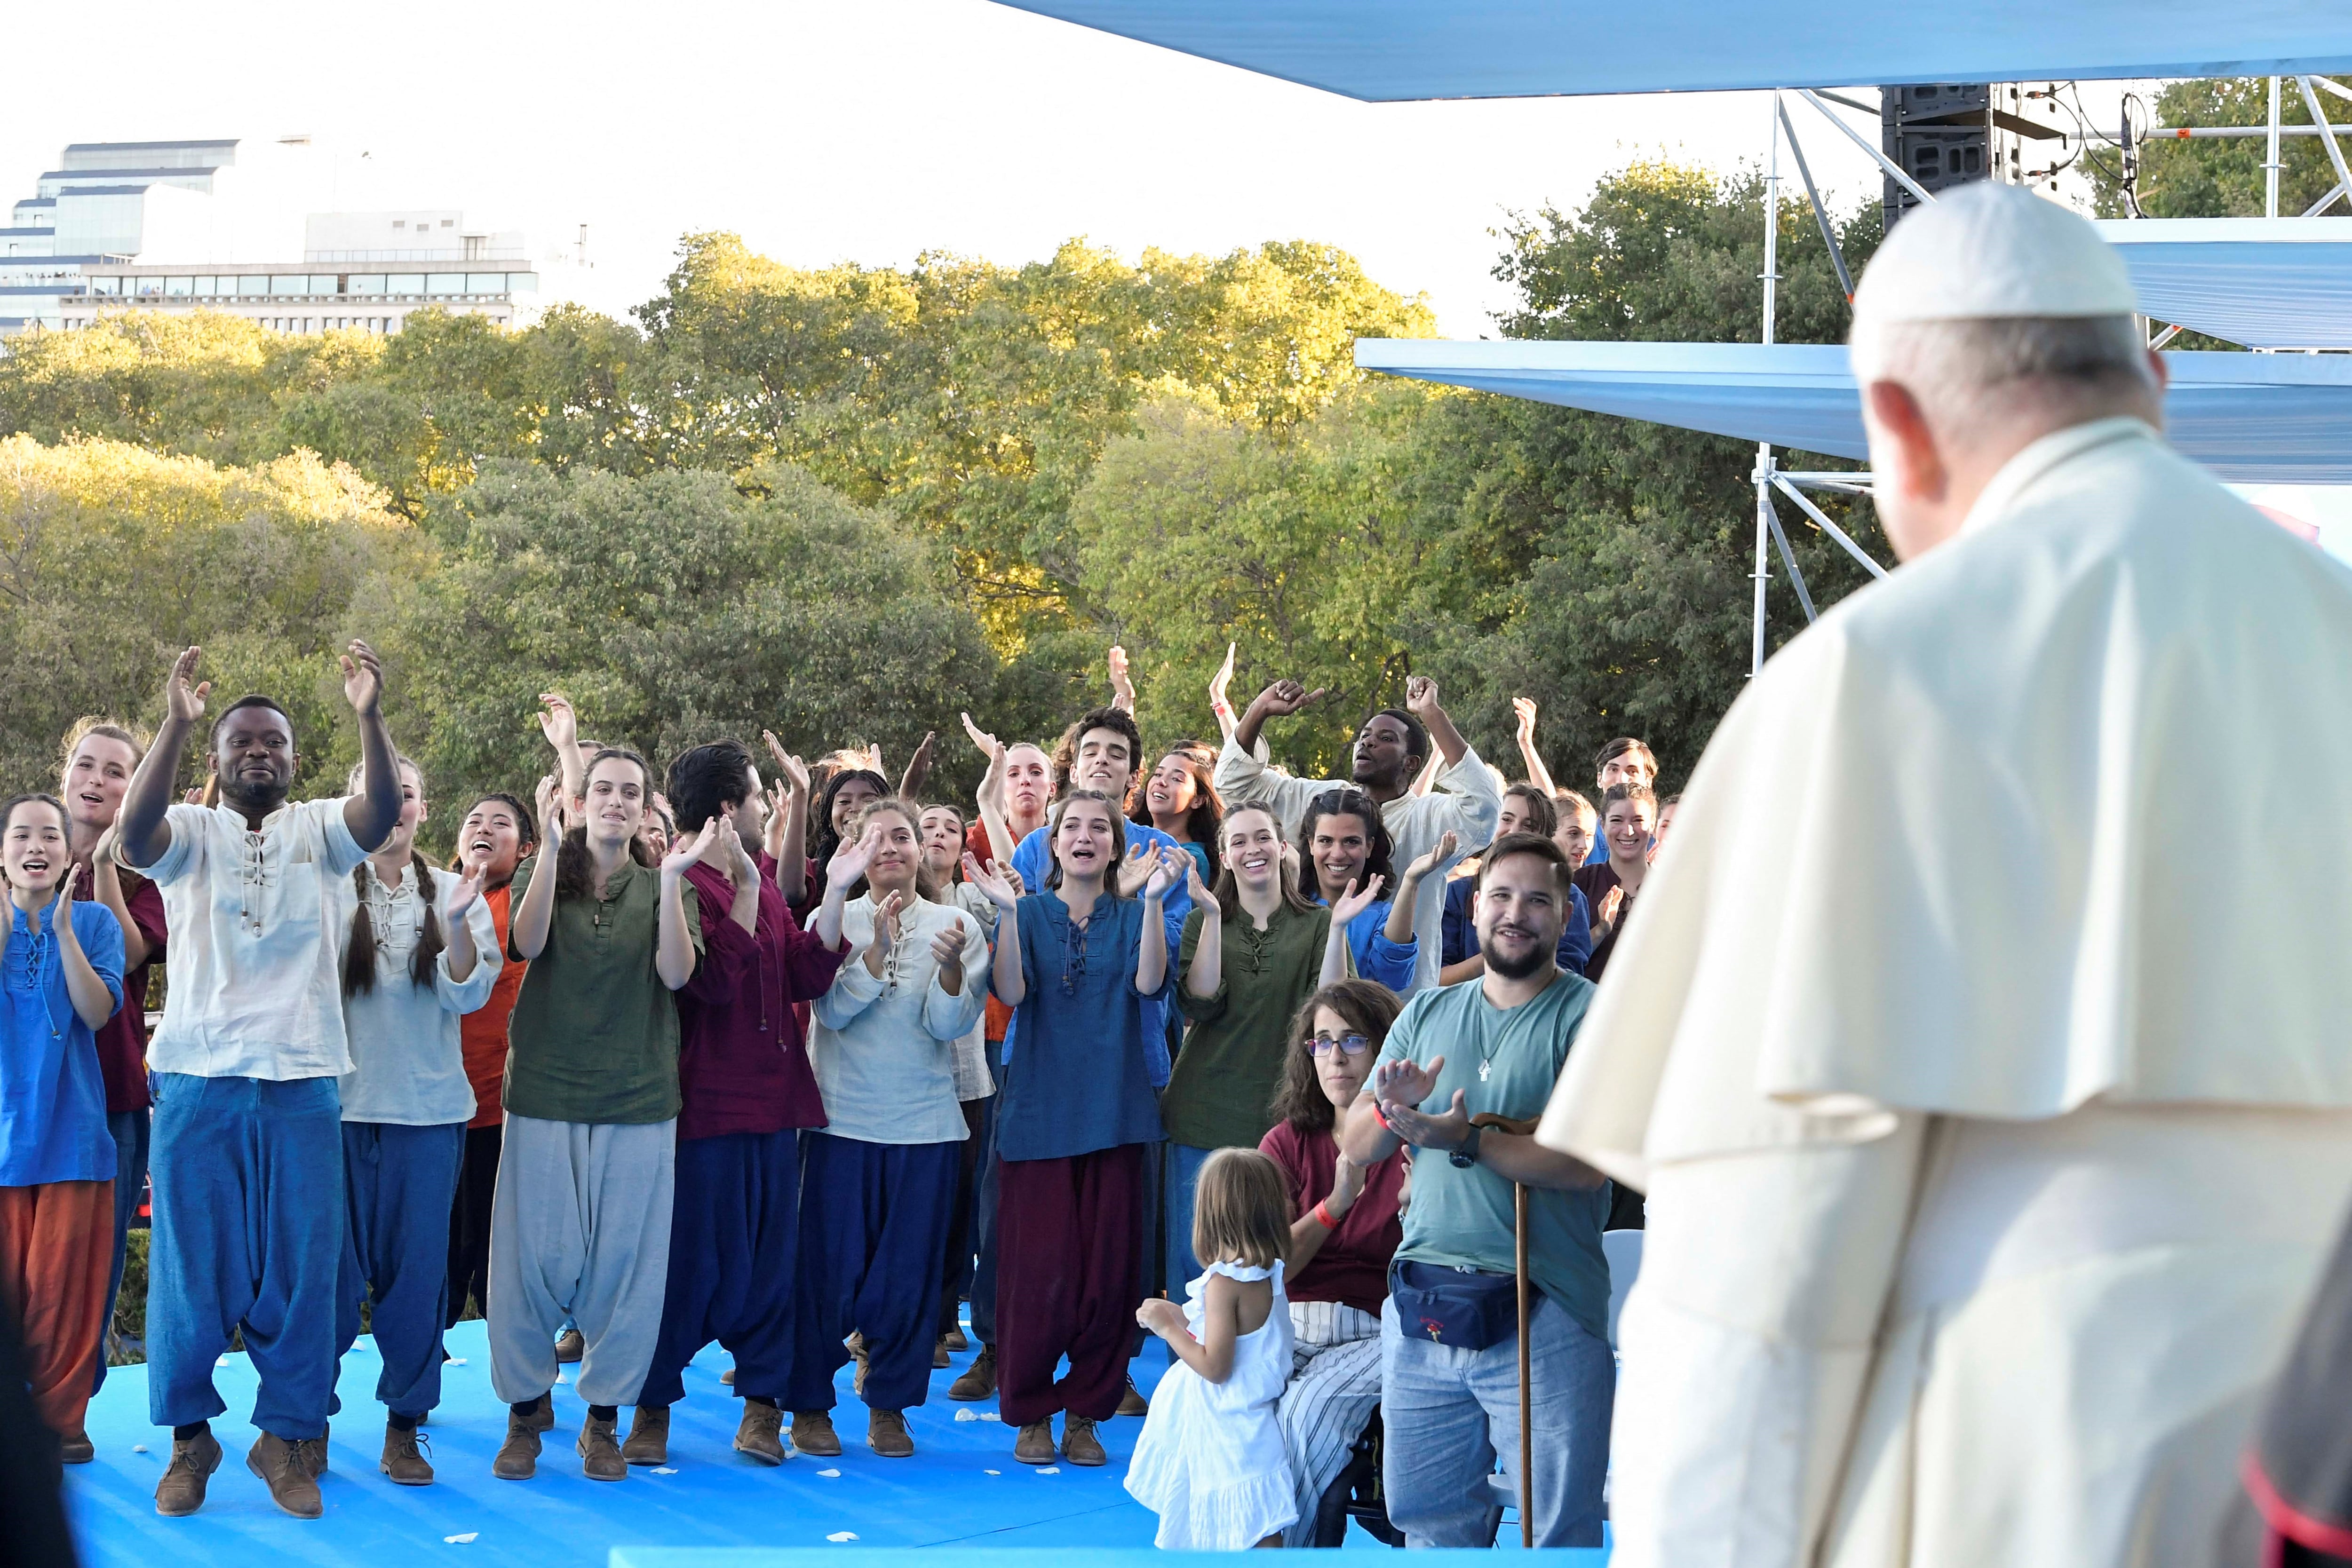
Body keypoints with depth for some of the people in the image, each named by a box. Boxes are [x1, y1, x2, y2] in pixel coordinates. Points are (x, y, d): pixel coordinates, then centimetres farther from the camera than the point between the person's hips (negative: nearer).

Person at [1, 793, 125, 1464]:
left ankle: (61, 1420, 6)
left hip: (71, 1129, -1)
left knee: (65, 1285, -3)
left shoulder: (93, 922, 6)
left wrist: (64, 929, -15)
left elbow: (98, 1011, -8)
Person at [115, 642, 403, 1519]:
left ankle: (289, 1438, 14)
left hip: (301, 1084, 1)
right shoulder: (191, 833, 5)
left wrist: (369, 718, -28)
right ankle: (190, 1437, 17)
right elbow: (134, 839, -18)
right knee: (192, 1265, 4)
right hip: (199, 1079, -1)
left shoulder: (317, 831, 8)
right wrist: (175, 725, -29)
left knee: (301, 1266, 3)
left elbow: (381, 815, -13)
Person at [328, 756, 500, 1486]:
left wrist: (456, 924, -20)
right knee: (334, 1263, 1)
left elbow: (470, 993, -3)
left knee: (418, 1267, 3)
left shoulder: (454, 892, 5)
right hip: (341, 1100, -1)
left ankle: (404, 1426, 12)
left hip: (428, 1108, 1)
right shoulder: (329, 888, 2)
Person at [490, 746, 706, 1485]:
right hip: (546, 1092, -1)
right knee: (536, 1252, 1)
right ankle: (526, 1407, 18)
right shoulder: (548, 873, 6)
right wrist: (550, 847, -22)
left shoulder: (665, 887, 8)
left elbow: (676, 972, -9)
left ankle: (604, 1414, 15)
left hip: (637, 1099, 1)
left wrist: (671, 877, -18)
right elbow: (527, 943, -14)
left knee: (625, 1259, 2)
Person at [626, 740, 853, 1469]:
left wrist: (834, 894, -2)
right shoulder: (684, 887, -11)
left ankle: (763, 1401, 15)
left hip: (772, 1102, 7)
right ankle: (654, 1404, 11)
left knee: (770, 1257, 8)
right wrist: (744, 888, -24)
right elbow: (718, 981, -22)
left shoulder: (764, 883, 15)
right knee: (696, 1260, -1)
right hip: (709, 1103, -7)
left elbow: (806, 977, 6)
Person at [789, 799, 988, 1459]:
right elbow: (833, 1010, -10)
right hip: (842, 1119, -1)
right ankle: (810, 1404, 14)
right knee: (830, 1268, 1)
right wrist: (878, 949, -21)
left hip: (926, 1124, 1)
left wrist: (950, 964, -23)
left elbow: (949, 1025, -5)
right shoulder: (835, 922, 2)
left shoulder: (956, 926, 4)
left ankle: (889, 1403, 18)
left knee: (910, 1272, 3)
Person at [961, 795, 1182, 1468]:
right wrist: (1006, 911, -20)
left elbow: (1149, 982, -11)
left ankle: (1086, 1412, 12)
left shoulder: (1130, 916, 8)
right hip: (1039, 1111, -1)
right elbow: (1012, 991, -11)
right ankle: (1030, 1412, 9)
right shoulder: (1030, 913, 6)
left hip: (1114, 1113, 1)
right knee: (1038, 1269, -4)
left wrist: (1154, 901, -19)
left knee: (1109, 1268, 1)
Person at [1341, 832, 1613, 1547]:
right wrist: (1393, 1110, -11)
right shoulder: (1427, 1014, 14)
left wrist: (1465, 1139, -23)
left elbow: (1587, 1163, -16)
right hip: (1421, 1311, 5)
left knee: (1560, 1532, -1)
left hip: (1542, 1318, -5)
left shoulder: (1589, 1017, -4)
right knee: (1426, 1517, 13)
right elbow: (1355, 1146, 11)